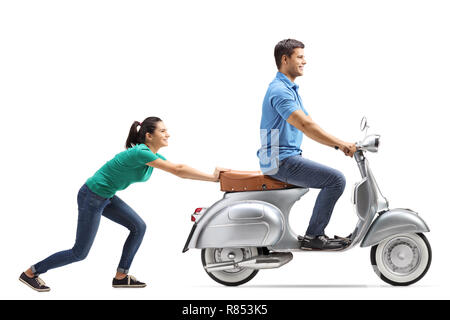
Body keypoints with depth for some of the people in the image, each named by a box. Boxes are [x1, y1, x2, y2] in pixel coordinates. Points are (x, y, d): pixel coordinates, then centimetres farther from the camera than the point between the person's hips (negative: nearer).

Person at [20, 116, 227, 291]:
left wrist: (214, 173, 0)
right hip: (91, 197, -9)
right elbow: (177, 171, -26)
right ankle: (31, 273, 14)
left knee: (138, 227, 3)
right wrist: (212, 177, -21)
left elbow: (179, 168, 7)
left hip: (106, 197, 9)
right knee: (80, 252, -1)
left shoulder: (154, 156, 3)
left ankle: (121, 277, 12)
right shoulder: (141, 153, -25)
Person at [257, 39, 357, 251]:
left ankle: (318, 231, 21)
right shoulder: (279, 90, -17)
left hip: (289, 157, 11)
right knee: (335, 179, -18)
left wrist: (340, 144, 6)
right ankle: (312, 236, -11)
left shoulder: (290, 89, 19)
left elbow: (310, 124, 17)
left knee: (334, 177, 20)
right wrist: (341, 144, -25)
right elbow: (305, 125, -27)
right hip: (281, 160, -11)